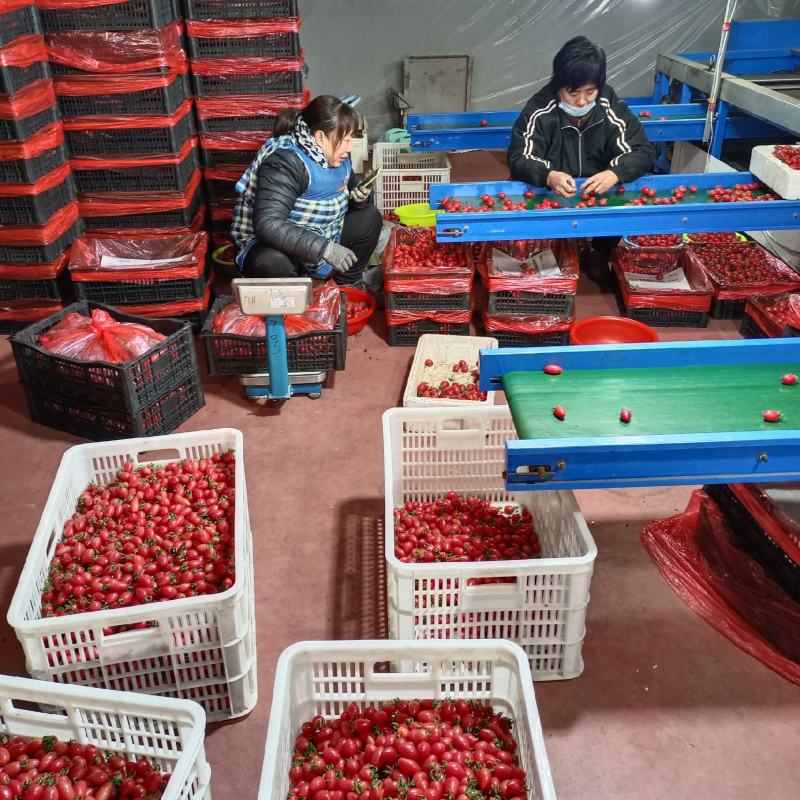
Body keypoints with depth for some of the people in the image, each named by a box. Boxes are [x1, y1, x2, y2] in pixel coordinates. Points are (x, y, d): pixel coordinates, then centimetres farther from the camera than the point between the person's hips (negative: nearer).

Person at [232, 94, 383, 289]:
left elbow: (349, 190, 16)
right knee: (271, 263, -40)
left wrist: (360, 198, -11)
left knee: (370, 217, 3)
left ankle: (349, 283, 15)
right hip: (278, 247, -8)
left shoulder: (335, 156, -2)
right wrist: (325, 249, -43)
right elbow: (268, 225, -39)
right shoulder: (284, 163, -28)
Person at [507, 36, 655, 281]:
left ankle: (601, 251, 7)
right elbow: (519, 159, -21)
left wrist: (615, 173, -35)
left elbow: (643, 151, -12)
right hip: (549, 193, -1)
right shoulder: (540, 109, -17)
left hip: (601, 191, 1)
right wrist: (549, 176, -43)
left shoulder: (611, 106, -12)